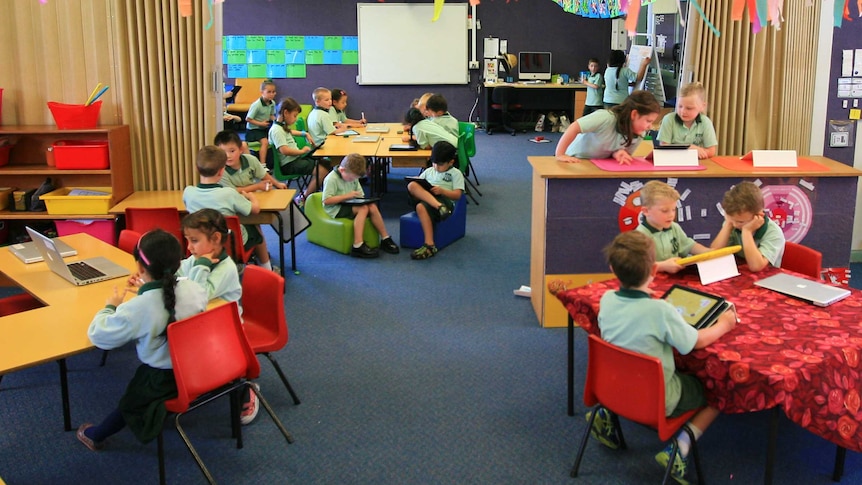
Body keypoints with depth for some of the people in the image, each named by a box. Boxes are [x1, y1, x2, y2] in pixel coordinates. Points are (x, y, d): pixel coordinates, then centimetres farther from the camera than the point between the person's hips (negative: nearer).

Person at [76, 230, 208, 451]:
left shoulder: (137, 309, -29)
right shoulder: (194, 289, -14)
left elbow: (98, 335, -18)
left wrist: (110, 306, -2)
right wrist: (147, 291, 16)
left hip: (162, 379, -4)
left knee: (131, 402, 25)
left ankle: (95, 435, 44)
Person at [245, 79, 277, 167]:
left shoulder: (272, 103, -2)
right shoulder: (257, 105, -22)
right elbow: (248, 119, -18)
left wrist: (276, 120, -9)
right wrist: (260, 123, -22)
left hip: (265, 128, 7)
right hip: (253, 128, -7)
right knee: (265, 142, -27)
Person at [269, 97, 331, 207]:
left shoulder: (283, 127, 17)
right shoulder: (276, 130, -16)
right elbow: (284, 150, -28)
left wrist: (305, 134, 31)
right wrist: (302, 151, -17)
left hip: (296, 158, 11)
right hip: (288, 165, -11)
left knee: (326, 163, 3)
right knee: (322, 170, -22)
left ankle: (309, 190, 7)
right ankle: (302, 198, -13)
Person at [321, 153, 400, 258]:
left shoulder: (353, 177, 10)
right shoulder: (332, 179, -16)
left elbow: (360, 194, 18)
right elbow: (326, 201, -22)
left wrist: (359, 197, -7)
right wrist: (347, 196, -24)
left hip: (350, 205, 8)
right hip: (336, 209, -8)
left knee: (372, 206, -18)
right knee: (363, 208, -30)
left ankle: (385, 239, -11)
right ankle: (358, 245, -40)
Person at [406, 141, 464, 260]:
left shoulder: (456, 173, 12)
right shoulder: (429, 171, 28)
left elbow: (457, 195, 1)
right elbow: (418, 183, 23)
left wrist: (442, 191, -16)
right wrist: (417, 189, -2)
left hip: (444, 200, -5)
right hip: (423, 198, 5)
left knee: (421, 207, -38)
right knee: (411, 185, -27)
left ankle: (429, 246, -47)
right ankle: (439, 207, -45)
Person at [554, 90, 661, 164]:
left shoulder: (639, 135, -10)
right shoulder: (606, 118, -33)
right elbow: (574, 128, -31)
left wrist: (618, 153, -24)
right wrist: (560, 154, -30)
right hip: (574, 160, -7)